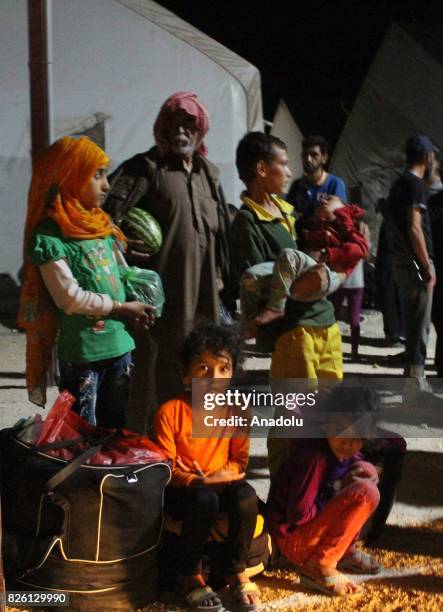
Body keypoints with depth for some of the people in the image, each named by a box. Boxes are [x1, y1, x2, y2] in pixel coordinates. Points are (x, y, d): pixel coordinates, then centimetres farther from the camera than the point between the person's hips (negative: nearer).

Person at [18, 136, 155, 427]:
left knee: (116, 430, 17)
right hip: (81, 353, -7)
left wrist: (136, 308, -1)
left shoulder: (103, 226, 10)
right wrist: (122, 308, -11)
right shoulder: (49, 236, -13)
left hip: (120, 346, 7)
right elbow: (70, 298, -17)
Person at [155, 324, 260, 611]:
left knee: (246, 495, -28)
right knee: (205, 500, -35)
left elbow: (240, 460, 3)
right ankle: (190, 576, -14)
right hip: (182, 489, -3)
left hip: (220, 484, 3)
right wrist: (200, 482, -25)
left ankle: (238, 572, -10)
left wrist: (222, 475, -17)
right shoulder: (171, 411, -14)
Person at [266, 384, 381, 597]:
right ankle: (319, 567, -15)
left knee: (366, 472, 5)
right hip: (292, 538, -9)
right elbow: (298, 514, -23)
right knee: (366, 493, -21)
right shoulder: (315, 456, -25)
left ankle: (345, 552, 9)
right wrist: (340, 508, -10)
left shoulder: (344, 452, 0)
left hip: (314, 523, 9)